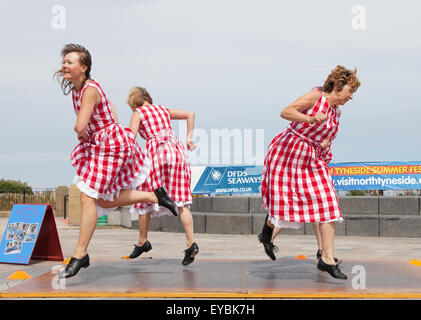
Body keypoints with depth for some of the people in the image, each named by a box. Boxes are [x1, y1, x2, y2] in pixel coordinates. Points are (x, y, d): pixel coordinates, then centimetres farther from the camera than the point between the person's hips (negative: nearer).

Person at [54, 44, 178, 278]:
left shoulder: (90, 90, -21)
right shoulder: (76, 88, 9)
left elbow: (80, 127, -29)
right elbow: (110, 106, 25)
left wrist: (82, 135, -6)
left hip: (111, 144, -10)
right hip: (97, 145, 10)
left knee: (88, 198, -10)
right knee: (104, 200, 14)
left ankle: (80, 255, -3)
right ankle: (155, 197, 25)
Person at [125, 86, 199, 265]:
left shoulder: (138, 113, 10)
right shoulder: (164, 110, 24)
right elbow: (190, 114, 22)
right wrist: (189, 138, 18)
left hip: (157, 150, -4)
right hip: (177, 149, 4)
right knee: (180, 200, -1)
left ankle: (142, 242, 19)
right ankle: (191, 243, -12)